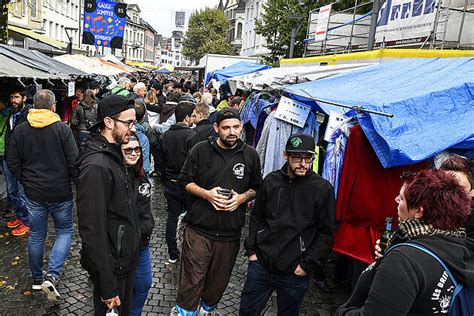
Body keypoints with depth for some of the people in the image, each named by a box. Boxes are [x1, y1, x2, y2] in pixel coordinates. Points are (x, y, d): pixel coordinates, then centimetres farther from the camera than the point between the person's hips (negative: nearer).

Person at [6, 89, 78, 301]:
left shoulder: (20, 130, 0)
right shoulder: (62, 129, -13)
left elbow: (13, 162, 5)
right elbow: (74, 162, -14)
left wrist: (25, 181, 17)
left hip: (33, 193, 4)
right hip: (60, 192, -3)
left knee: (36, 235, 17)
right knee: (64, 231, 12)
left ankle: (37, 278, 31)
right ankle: (52, 276, -4)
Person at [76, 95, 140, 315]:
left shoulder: (113, 154, 6)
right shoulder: (96, 166, -26)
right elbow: (92, 229, -26)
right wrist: (107, 287, -23)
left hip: (125, 257, 9)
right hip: (111, 266, -9)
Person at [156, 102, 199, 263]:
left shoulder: (164, 136, 4)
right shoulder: (191, 135, -17)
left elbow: (160, 163, 10)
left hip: (170, 185, 5)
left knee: (172, 217, 12)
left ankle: (172, 254, 21)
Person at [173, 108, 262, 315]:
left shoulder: (250, 155, 2)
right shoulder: (201, 150, -3)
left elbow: (256, 188, 11)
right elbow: (185, 181, 2)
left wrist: (242, 197, -9)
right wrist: (206, 193, -14)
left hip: (230, 232, 3)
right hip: (199, 228, -2)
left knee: (220, 277, 18)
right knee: (192, 277, 3)